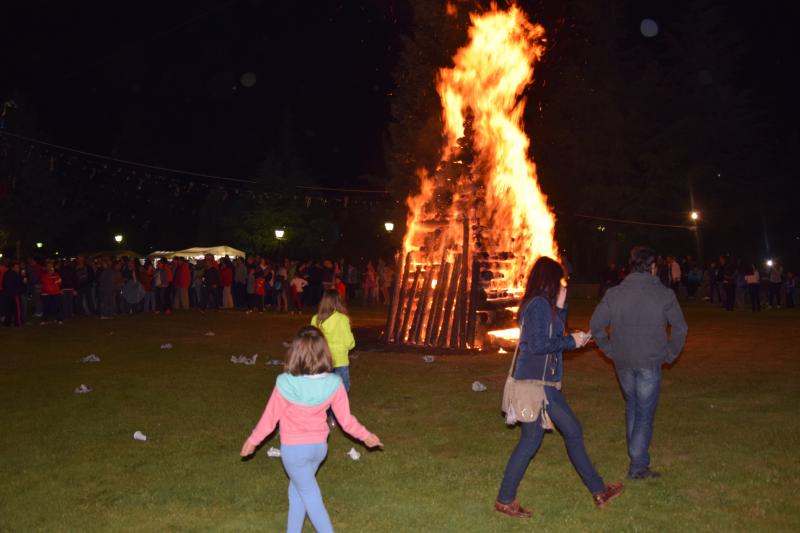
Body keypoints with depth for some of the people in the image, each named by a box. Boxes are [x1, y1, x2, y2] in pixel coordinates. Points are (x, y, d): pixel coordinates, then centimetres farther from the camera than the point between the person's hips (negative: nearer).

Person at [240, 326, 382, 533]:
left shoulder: (285, 384, -24)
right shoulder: (333, 384, -17)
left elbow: (270, 418, -10)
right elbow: (346, 420, -7)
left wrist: (252, 440, 8)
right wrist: (365, 435, 12)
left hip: (293, 448, -4)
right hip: (319, 446, 4)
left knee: (311, 496, 11)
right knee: (297, 489, 25)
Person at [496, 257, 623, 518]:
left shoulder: (539, 304, 13)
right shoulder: (540, 304, -16)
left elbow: (554, 334, 18)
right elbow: (538, 344, -23)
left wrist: (560, 307, 8)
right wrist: (571, 341, -11)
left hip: (545, 382, 10)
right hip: (536, 382, -10)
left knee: (572, 431, 15)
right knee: (531, 439, -1)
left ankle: (598, 491, 26)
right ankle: (505, 500, 11)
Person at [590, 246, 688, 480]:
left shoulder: (614, 293, -2)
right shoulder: (664, 294, -8)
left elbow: (596, 325, 0)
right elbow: (680, 328, -2)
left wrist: (610, 350, 10)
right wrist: (670, 354, 9)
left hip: (622, 362, 3)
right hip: (649, 363, -3)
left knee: (632, 405, 24)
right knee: (645, 414, 6)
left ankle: (635, 450, 32)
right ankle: (638, 467, 9)